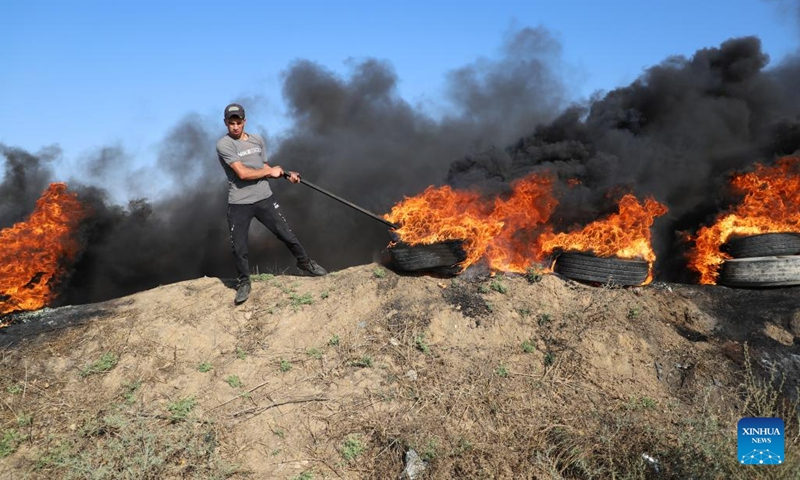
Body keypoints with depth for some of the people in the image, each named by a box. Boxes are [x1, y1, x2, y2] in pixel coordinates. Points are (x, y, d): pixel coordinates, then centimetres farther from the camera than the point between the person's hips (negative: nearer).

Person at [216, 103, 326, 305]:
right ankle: (243, 282, 26)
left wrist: (285, 174, 0)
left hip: (264, 199, 4)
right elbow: (243, 173, -19)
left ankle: (305, 263, 29)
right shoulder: (224, 144, -11)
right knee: (239, 248, 5)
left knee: (287, 235, 7)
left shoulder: (257, 140, 8)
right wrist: (270, 171, -7)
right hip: (239, 204, -3)